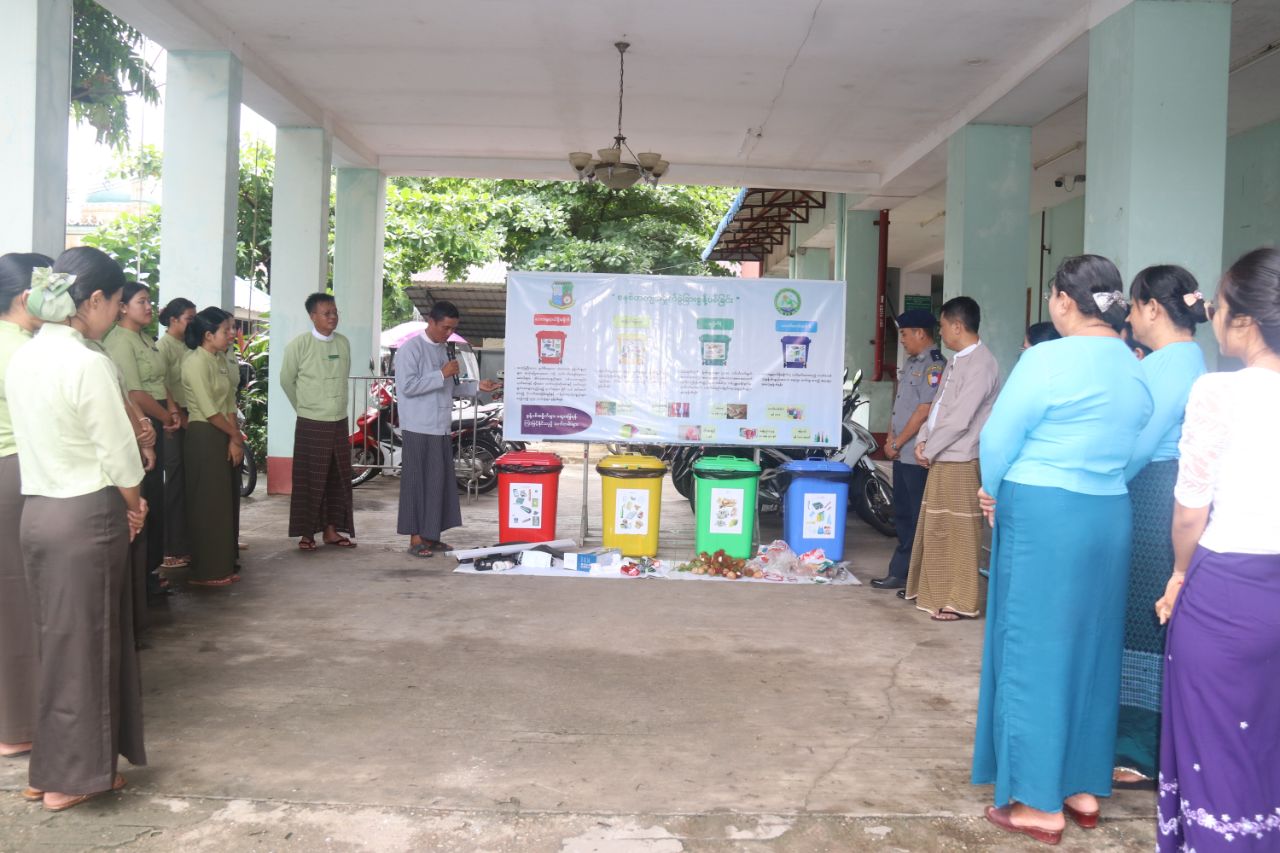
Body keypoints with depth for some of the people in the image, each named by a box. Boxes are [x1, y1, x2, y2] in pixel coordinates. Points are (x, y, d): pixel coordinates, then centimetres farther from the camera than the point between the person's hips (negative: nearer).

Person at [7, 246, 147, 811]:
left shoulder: (21, 358, 7)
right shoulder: (86, 363, -18)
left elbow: (52, 438, 10)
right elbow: (118, 453, -15)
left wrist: (123, 504, 9)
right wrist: (133, 508, 4)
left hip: (37, 509, 8)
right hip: (86, 515, -8)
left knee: (58, 638, 17)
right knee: (84, 643, 5)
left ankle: (51, 769, 27)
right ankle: (70, 776, 17)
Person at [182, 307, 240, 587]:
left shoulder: (220, 361, 12)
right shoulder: (196, 363, -14)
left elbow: (230, 404, 8)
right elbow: (210, 411, -16)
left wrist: (235, 440, -3)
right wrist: (236, 436, -6)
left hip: (223, 437, 8)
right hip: (203, 437, -8)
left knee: (222, 503, 11)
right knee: (207, 505, -2)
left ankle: (221, 567, 20)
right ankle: (205, 572, 7)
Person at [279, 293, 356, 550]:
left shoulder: (343, 343, 4)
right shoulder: (299, 344, -9)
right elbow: (286, 380, 1)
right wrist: (304, 407, 11)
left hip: (340, 422, 5)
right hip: (311, 424, -5)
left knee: (338, 479, 9)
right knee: (309, 480, 1)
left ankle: (331, 530, 20)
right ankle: (306, 533, 11)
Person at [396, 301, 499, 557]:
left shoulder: (444, 349, 15)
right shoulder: (411, 349, -10)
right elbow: (407, 386, -18)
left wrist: (477, 386, 8)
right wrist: (442, 374, -18)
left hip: (441, 428, 8)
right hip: (420, 429, -8)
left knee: (441, 482, 9)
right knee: (419, 482, -3)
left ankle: (431, 536, 18)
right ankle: (416, 539, 3)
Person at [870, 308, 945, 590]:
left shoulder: (934, 365, -14)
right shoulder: (911, 363, 16)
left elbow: (925, 411, -19)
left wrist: (897, 442, -13)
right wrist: (890, 437, 8)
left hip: (918, 456, -9)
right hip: (902, 453, 10)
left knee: (918, 519, -3)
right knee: (903, 516, 15)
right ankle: (900, 573, 24)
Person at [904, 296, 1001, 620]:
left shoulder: (981, 365, -16)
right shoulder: (956, 361, 14)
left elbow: (959, 420, -20)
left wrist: (928, 450, -11)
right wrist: (923, 441, 5)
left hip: (960, 461, -9)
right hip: (940, 458, 9)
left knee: (957, 532, -2)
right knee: (934, 528, 15)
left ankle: (957, 601, 7)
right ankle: (933, 591, 27)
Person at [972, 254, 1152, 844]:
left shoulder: (1047, 360, -13)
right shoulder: (1137, 369, 7)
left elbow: (998, 439, -9)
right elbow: (1131, 446, 9)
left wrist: (996, 492, 8)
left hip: (1042, 515, -6)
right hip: (1109, 515, 7)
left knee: (1035, 649, 3)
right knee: (1092, 649, 15)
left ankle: (1040, 803, 10)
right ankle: (1085, 787, 26)